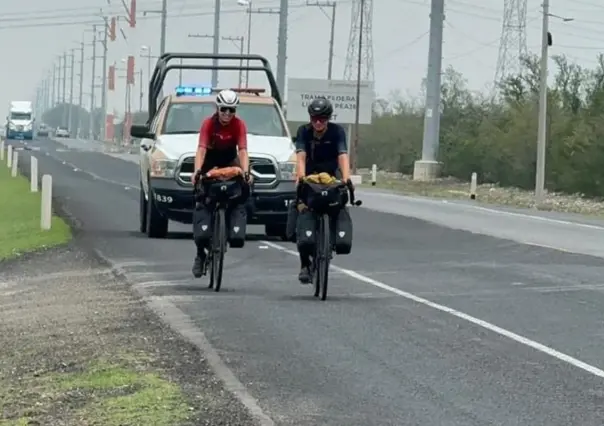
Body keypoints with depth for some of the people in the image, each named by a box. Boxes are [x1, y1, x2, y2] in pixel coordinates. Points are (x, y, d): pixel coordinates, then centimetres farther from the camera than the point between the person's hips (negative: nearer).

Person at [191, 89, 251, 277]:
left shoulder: (239, 124, -21)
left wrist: (245, 172, -44)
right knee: (202, 204, -8)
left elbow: (242, 151, -29)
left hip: (229, 158, 1)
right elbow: (201, 149, -33)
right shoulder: (209, 123, -24)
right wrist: (197, 171, -48)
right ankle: (200, 252, -5)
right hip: (210, 159, -1)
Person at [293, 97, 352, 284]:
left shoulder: (337, 131, -16)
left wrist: (346, 179, -45)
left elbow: (343, 156, -28)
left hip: (331, 176, 0)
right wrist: (301, 177, -44)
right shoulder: (304, 131, -14)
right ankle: (305, 264, -9)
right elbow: (301, 156, -26)